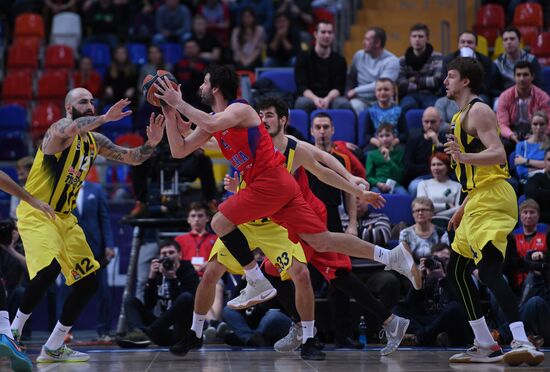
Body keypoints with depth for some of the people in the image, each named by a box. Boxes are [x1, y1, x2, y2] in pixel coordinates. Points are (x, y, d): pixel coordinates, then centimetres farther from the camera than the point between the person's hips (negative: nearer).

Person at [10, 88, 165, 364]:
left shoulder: (95, 142, 10)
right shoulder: (59, 129, -14)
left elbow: (133, 158, 14)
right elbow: (72, 128, -40)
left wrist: (151, 143, -4)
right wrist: (106, 118, -37)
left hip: (64, 218, 9)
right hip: (36, 214, -9)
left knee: (88, 281, 5)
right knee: (50, 267, -32)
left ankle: (53, 348, 15)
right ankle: (13, 331, -16)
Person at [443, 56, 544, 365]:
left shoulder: (478, 111, -8)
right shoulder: (463, 116, 22)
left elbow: (499, 155, -21)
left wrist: (464, 157, -36)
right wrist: (463, 208, 28)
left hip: (492, 198, -11)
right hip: (480, 200, 11)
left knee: (490, 270, -22)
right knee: (457, 269, 14)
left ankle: (523, 343, -33)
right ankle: (485, 346, 16)